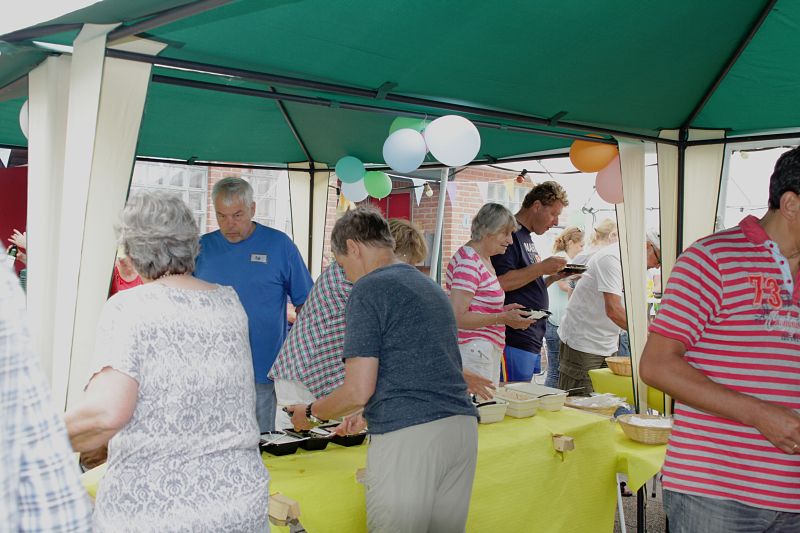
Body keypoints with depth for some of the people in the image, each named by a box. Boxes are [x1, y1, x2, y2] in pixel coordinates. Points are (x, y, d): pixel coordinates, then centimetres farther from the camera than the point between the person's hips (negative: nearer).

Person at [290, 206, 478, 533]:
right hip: (464, 427, 8)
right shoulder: (431, 286, 20)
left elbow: (359, 391, -10)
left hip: (408, 436, -8)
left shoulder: (368, 289, -5)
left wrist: (310, 414, 8)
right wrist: (369, 416, 38)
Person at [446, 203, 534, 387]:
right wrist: (502, 318, -19)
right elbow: (458, 317, -20)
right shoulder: (468, 263, -15)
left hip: (489, 349, 10)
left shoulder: (484, 260, 17)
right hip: (473, 350, -10)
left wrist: (503, 310, 8)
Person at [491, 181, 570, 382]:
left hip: (532, 342, 10)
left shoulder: (526, 237, 21)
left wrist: (553, 277, 10)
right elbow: (501, 283, -22)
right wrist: (542, 268, -17)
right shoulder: (510, 234, -10)